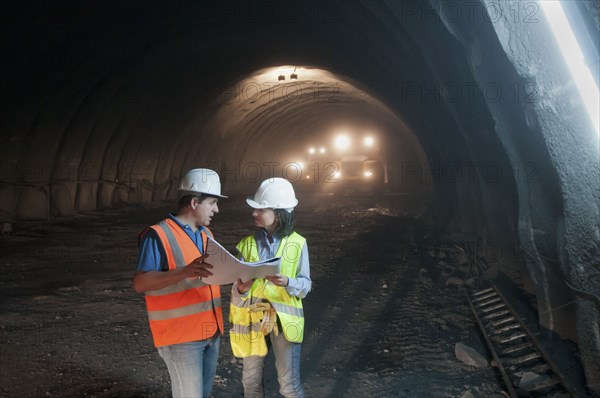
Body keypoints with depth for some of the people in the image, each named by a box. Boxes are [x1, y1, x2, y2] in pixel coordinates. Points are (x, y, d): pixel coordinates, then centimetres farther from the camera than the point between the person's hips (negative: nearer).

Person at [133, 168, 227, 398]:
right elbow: (140, 283, -20)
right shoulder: (158, 235, -14)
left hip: (211, 332, 8)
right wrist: (185, 271, -32)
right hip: (180, 337, -8)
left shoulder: (206, 233, 12)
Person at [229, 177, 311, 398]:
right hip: (252, 319, 3)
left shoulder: (297, 244, -7)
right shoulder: (247, 244, -2)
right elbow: (236, 291, -4)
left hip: (284, 319, -2)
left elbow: (305, 285, -5)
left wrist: (287, 282, -26)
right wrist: (241, 289, -27)